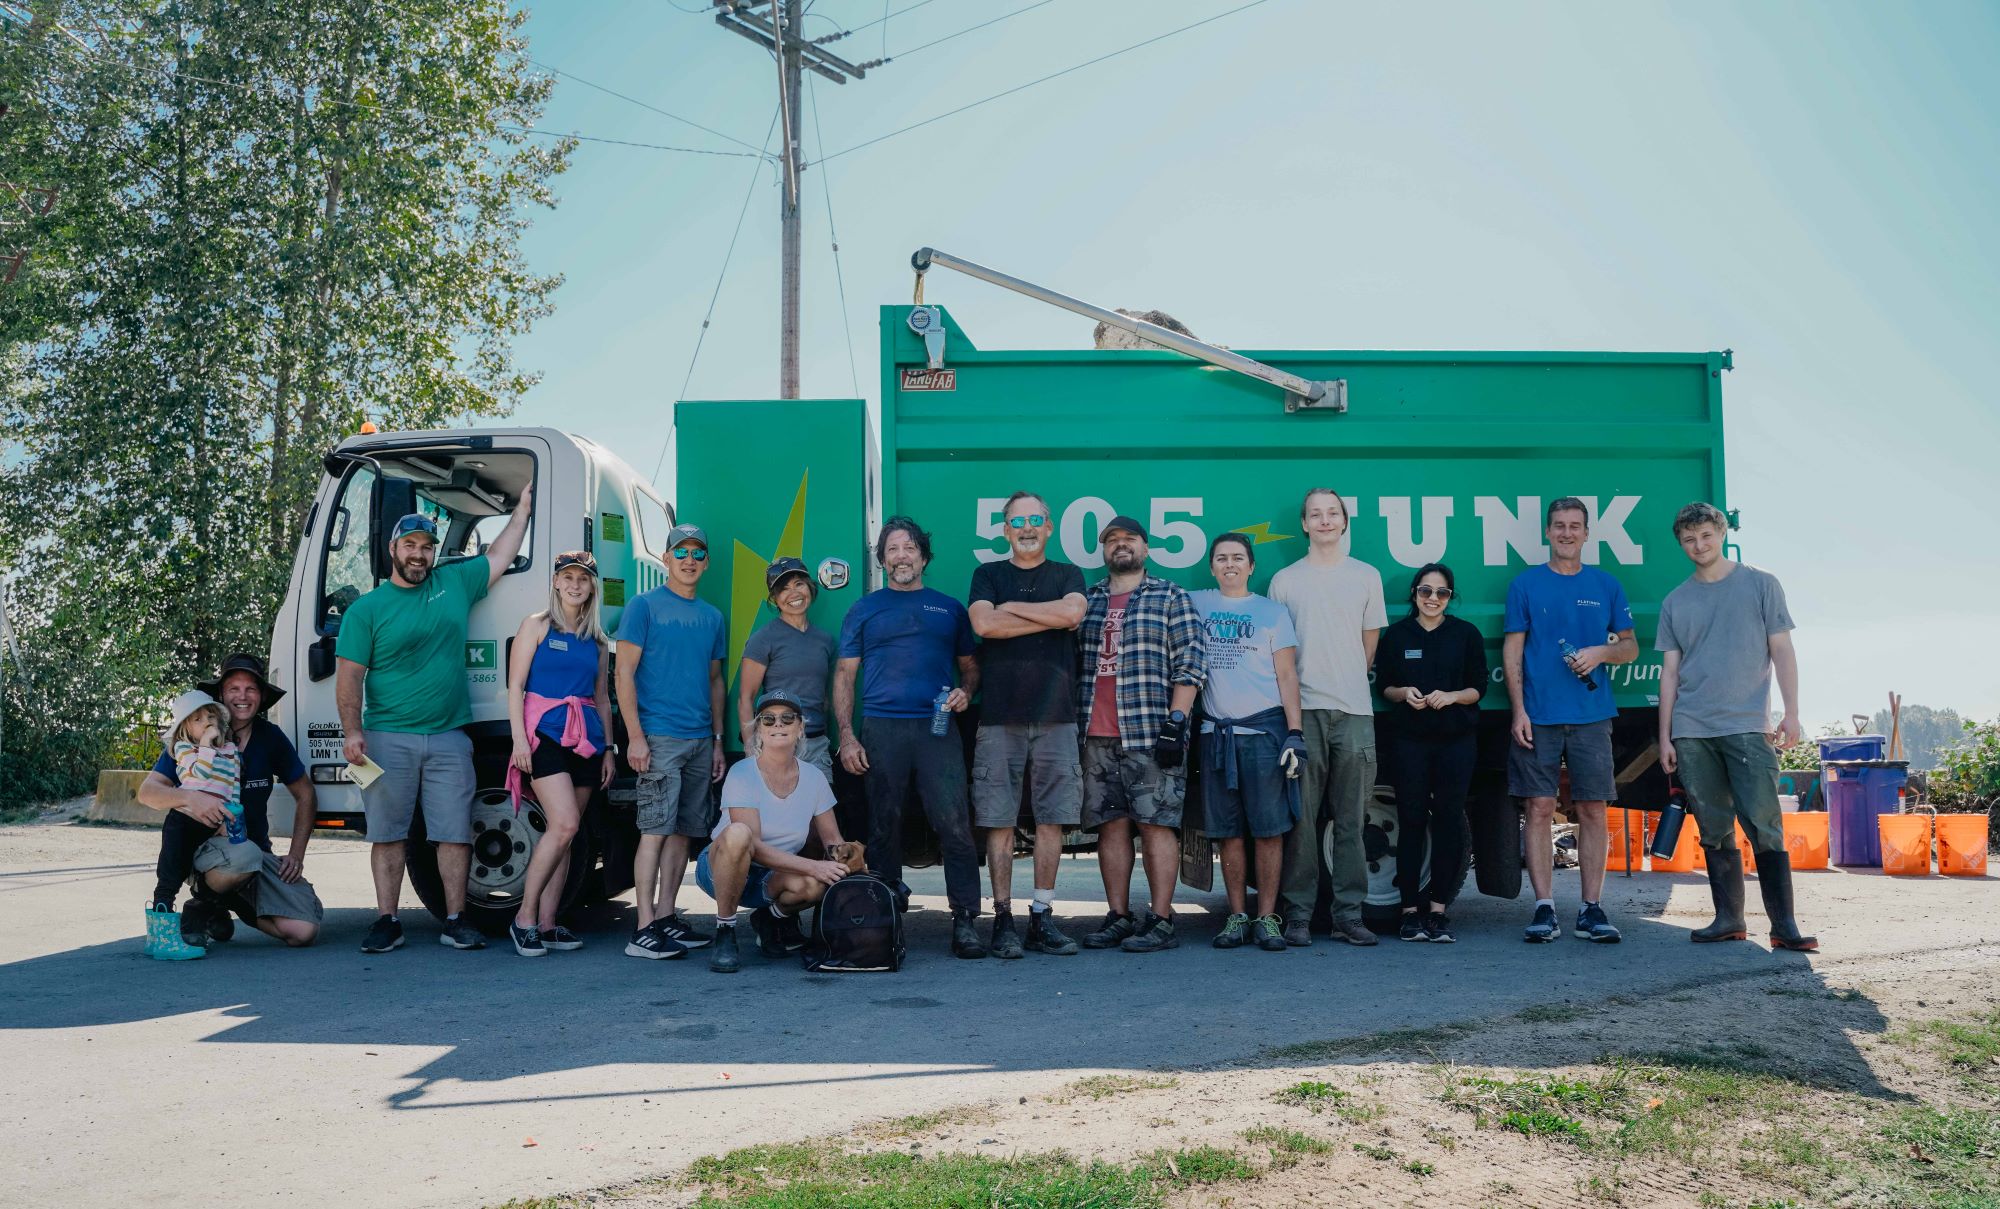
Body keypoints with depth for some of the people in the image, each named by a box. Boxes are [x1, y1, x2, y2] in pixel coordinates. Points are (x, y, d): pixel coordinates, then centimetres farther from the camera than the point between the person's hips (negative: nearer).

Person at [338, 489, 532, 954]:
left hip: (449, 737, 2)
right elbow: (349, 676, -2)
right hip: (387, 738, -2)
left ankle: (456, 920, 8)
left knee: (455, 833, 2)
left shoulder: (455, 583, 10)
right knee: (388, 834, 2)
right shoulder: (366, 609, 2)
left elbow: (499, 557, 24)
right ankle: (387, 921, 9)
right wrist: (352, 731, -12)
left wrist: (524, 507, 26)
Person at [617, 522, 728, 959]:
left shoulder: (712, 617, 17)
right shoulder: (645, 606, 0)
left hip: (701, 741, 6)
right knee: (656, 829, -10)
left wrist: (718, 741, 15)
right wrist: (635, 736, -12)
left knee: (684, 830, 7)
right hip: (659, 738, -6)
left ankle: (666, 917, 14)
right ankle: (644, 930, -9)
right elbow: (624, 672, -5)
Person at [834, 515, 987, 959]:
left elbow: (970, 665, 21)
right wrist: (846, 735, -1)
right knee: (884, 826, 3)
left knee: (954, 822, -11)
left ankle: (965, 921, -8)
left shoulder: (948, 608, 17)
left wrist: (965, 693, -2)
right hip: (881, 728, 0)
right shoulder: (864, 609, 14)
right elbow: (844, 674, 10)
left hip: (937, 728, 0)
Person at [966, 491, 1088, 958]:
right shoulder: (988, 575, 12)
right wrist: (1052, 619, -4)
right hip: (999, 716, -1)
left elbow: (1073, 611, -9)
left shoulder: (1067, 575, 14)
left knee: (1051, 819, 1)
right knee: (999, 821, -2)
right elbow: (984, 624, -7)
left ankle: (1042, 916, 8)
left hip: (1056, 716, 1)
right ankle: (1003, 919, 4)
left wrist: (1011, 607, -3)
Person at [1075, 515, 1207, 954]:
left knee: (1157, 824, -3)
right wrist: (1074, 723, 11)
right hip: (1096, 737, 4)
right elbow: (1073, 664, 19)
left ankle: (1161, 920, 0)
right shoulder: (1087, 600, 16)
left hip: (1151, 734, -4)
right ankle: (1118, 918, 13)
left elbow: (1191, 664, -2)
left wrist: (1175, 721, -11)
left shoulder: (1170, 597, 5)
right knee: (1111, 824, 6)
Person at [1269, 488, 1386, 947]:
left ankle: (1349, 914, 8)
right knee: (1303, 819, -2)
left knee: (1350, 820, 3)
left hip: (1354, 711, 1)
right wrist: (1288, 701, 4)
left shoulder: (1367, 577, 13)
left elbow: (1369, 645, 16)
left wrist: (1348, 682, 12)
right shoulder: (1285, 581, 8)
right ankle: (1298, 915, 3)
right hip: (1302, 710, -1)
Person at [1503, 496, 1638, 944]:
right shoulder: (1525, 584, 6)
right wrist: (1519, 711, -5)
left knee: (1593, 811, 1)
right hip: (1538, 717, -1)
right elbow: (1512, 651, 3)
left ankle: (1591, 910, 7)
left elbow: (1630, 647, 15)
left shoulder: (1606, 585, 11)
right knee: (1540, 810, -2)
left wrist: (1601, 653, -8)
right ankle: (1544, 910, 2)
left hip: (1591, 716, 2)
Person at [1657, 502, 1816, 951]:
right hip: (1692, 731, 3)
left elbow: (1782, 651, 5)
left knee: (1763, 825, -10)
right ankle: (1728, 918, 11)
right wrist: (1665, 737, 8)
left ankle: (1784, 925, -8)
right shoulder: (1675, 602, 14)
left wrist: (1791, 712, -5)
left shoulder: (1761, 585, 7)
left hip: (1747, 725, -3)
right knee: (1714, 830, 5)